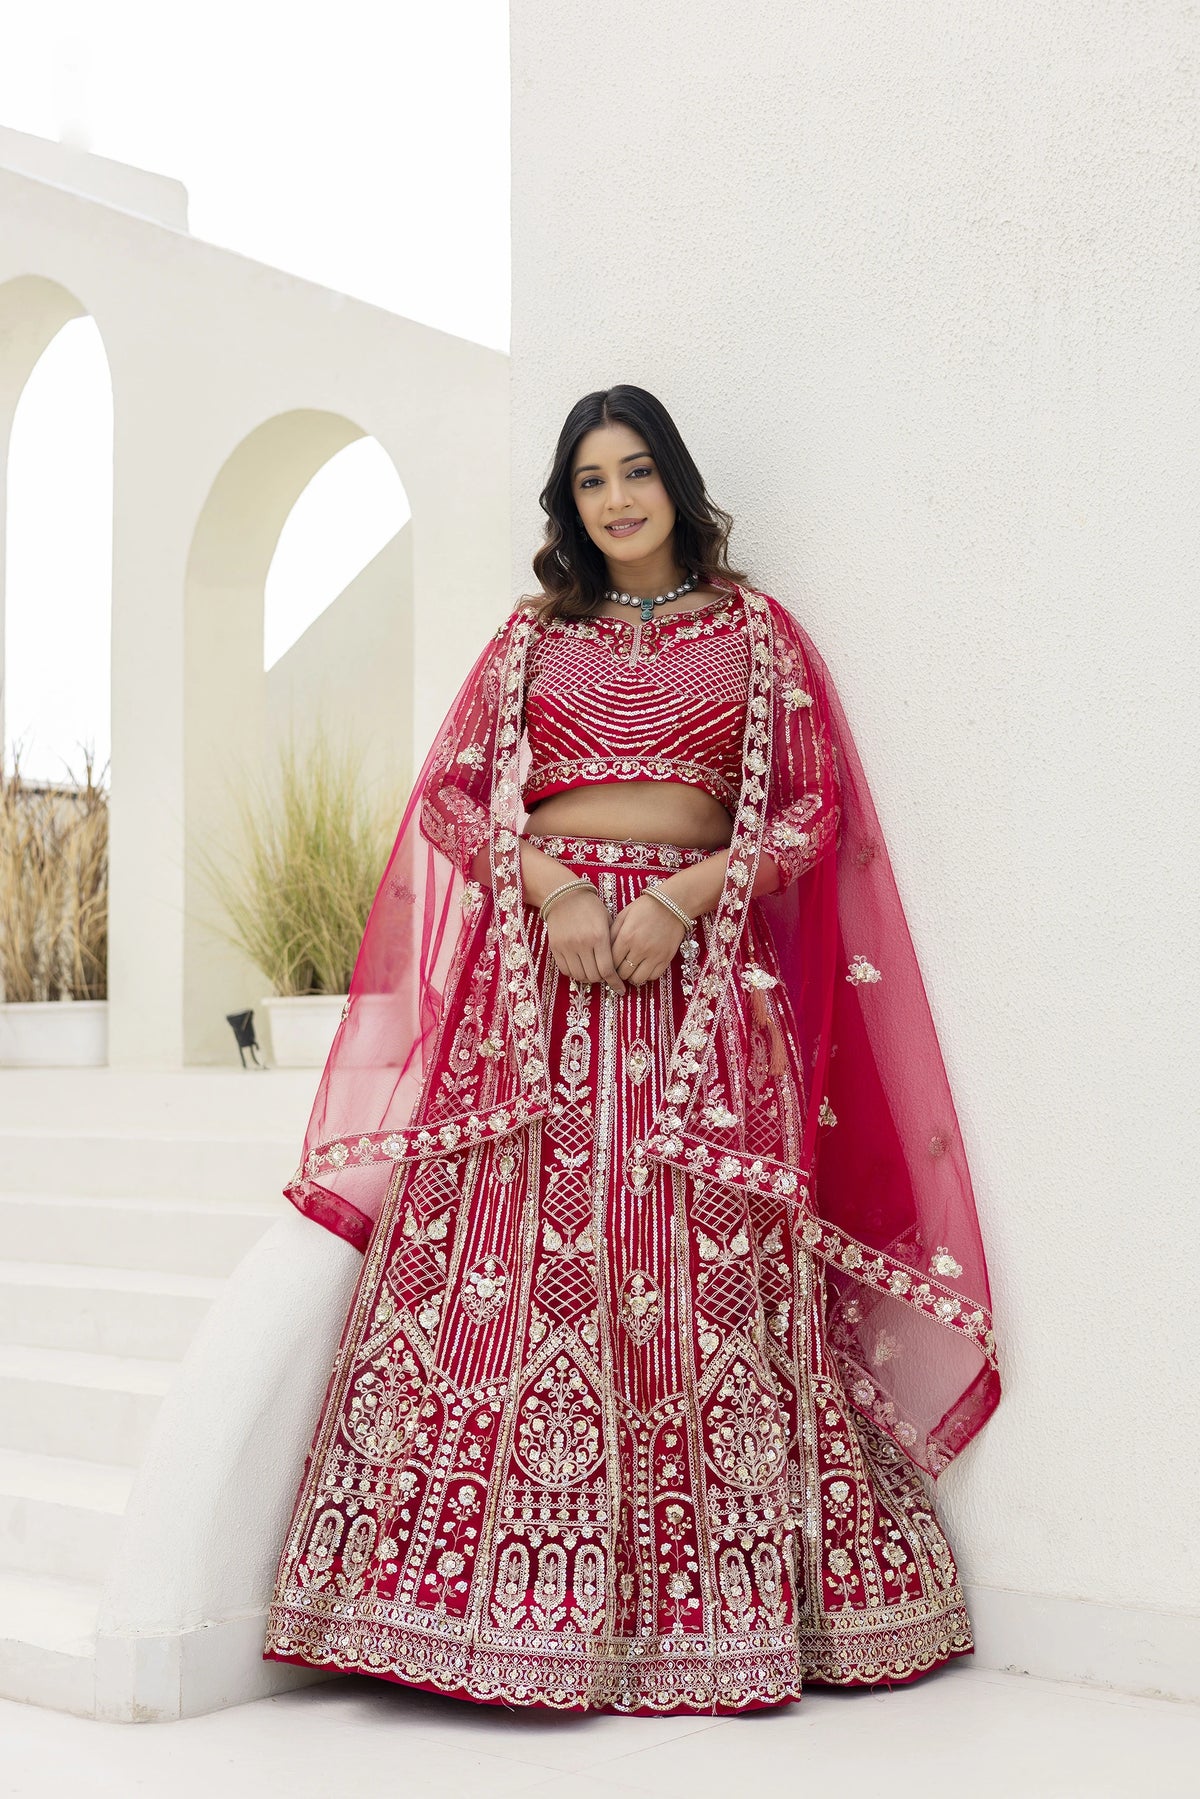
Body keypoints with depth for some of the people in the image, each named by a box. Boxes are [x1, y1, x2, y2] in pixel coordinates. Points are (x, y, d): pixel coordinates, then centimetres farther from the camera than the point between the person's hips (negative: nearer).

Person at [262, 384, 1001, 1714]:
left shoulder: (756, 631, 13)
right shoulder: (531, 633, 18)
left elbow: (815, 807, 5)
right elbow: (453, 791, 10)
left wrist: (683, 896, -10)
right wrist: (550, 886, -9)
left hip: (700, 963, -1)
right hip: (537, 958, 1)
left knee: (703, 1263, -7)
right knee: (512, 1246, -8)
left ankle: (719, 1604, 0)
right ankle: (504, 1602, -3)